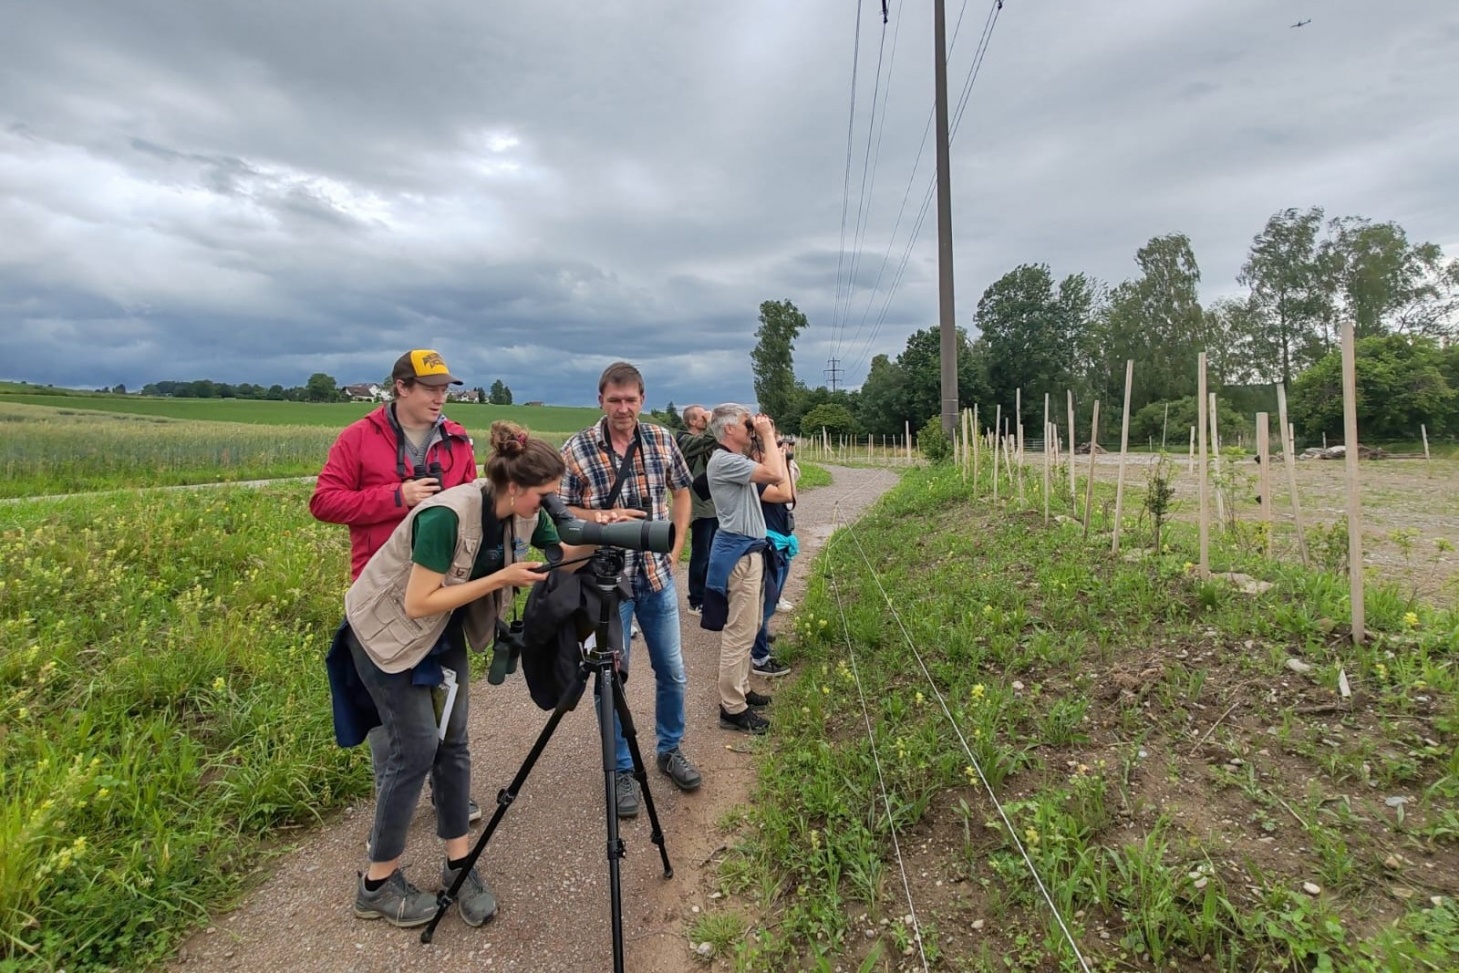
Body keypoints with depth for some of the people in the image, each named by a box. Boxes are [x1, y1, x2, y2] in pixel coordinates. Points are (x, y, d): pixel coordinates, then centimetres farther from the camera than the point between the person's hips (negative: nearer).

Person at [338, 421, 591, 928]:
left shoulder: (521, 513, -12)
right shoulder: (447, 516, -34)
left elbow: (564, 554, 0)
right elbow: (418, 603, -32)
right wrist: (500, 578, -32)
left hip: (445, 631, 7)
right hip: (388, 631, -7)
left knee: (453, 741, 5)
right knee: (416, 748, -5)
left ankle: (459, 863, 18)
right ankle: (376, 884, 14)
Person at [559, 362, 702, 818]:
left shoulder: (661, 439, 0)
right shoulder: (577, 448, -9)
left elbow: (681, 492, 13)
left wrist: (676, 547, 4)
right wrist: (602, 517, -21)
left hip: (658, 576, 3)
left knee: (672, 671, 13)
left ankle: (670, 750, 36)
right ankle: (621, 770, 25)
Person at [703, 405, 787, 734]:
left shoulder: (736, 460, 13)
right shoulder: (723, 461, -18)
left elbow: (774, 480, 18)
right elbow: (775, 475, -25)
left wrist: (769, 441, 11)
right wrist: (768, 436, -13)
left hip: (749, 550, 11)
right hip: (739, 553, -11)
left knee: (747, 628, 18)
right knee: (739, 632, -5)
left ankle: (740, 689, 30)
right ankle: (732, 709, 3)